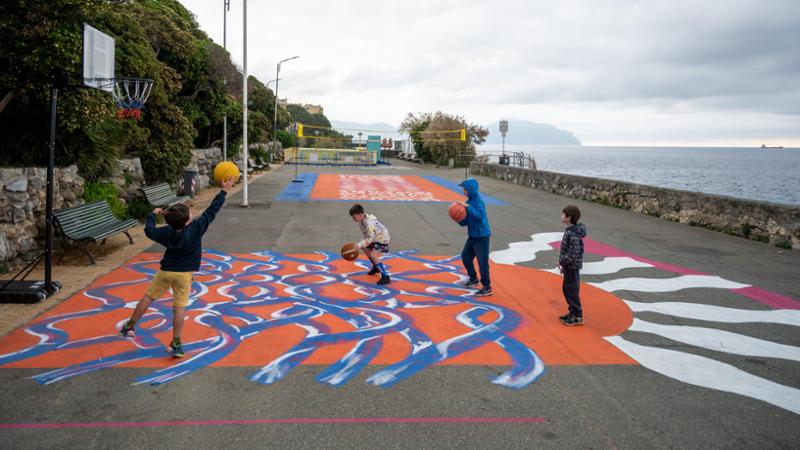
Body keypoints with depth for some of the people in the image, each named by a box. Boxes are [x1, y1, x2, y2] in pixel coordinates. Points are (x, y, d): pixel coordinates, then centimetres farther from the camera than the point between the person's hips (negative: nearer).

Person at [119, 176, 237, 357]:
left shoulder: (166, 232, -8)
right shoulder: (196, 228, -18)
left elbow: (149, 230, 10)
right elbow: (211, 211, -14)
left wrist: (153, 214, 26)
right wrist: (224, 191, -7)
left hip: (166, 271, 3)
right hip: (184, 274, -2)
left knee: (148, 297, 16)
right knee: (179, 307, 0)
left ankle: (129, 327, 26)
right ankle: (176, 344, 2)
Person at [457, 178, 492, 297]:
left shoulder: (478, 201, -17)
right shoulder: (468, 202, 6)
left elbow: (480, 215, -33)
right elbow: (464, 223, 8)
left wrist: (467, 207, -33)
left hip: (482, 236, -9)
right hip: (472, 236, 9)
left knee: (482, 262, -8)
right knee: (465, 256, 19)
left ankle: (487, 288, 2)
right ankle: (473, 279, 38)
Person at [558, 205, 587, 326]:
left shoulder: (573, 234, -25)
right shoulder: (570, 230, 6)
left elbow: (573, 253, -28)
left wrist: (562, 261, -16)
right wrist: (563, 263, 14)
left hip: (572, 267, -10)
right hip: (569, 266, 10)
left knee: (571, 291, 1)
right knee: (566, 289, 19)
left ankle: (577, 317, 13)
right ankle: (572, 312, 32)